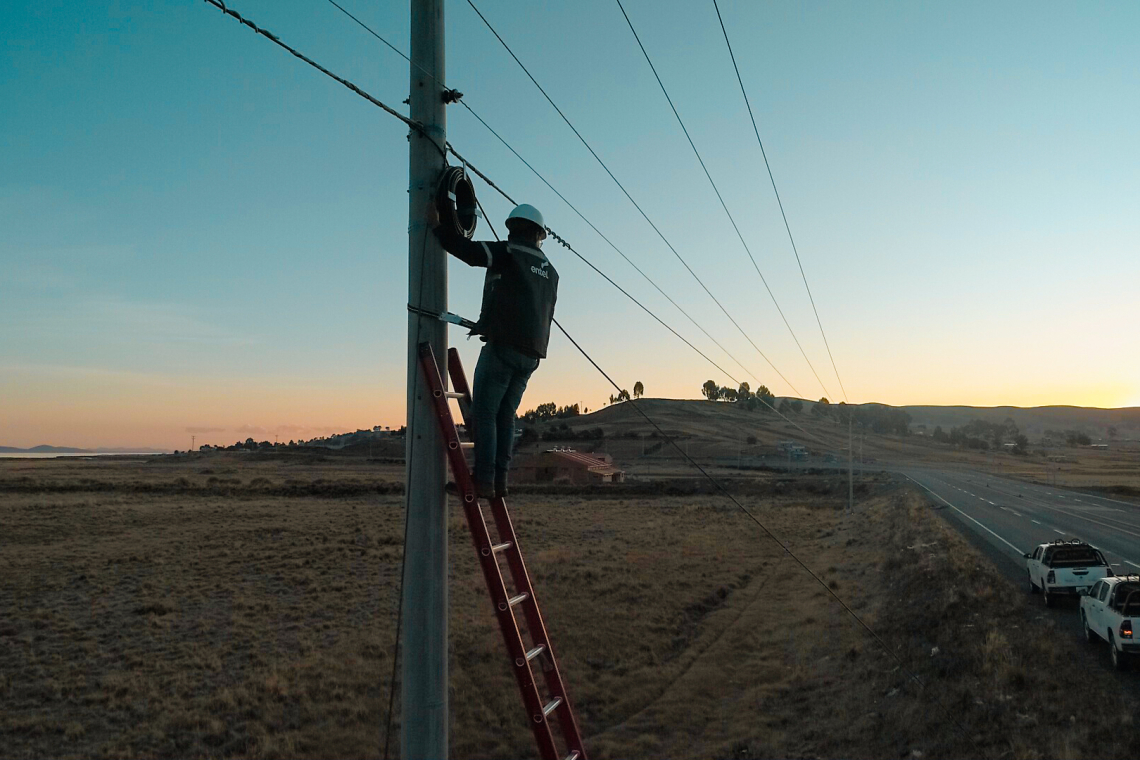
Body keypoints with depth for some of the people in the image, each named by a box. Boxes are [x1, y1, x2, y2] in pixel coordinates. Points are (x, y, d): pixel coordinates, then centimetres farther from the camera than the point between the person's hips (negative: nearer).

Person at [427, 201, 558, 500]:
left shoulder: (508, 252, -2)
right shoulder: (550, 272, 20)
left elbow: (469, 251, -14)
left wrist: (437, 225, 0)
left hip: (502, 347, -7)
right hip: (532, 354, 7)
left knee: (484, 413, -3)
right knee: (505, 415, 12)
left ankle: (483, 481, -8)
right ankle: (500, 480, 8)